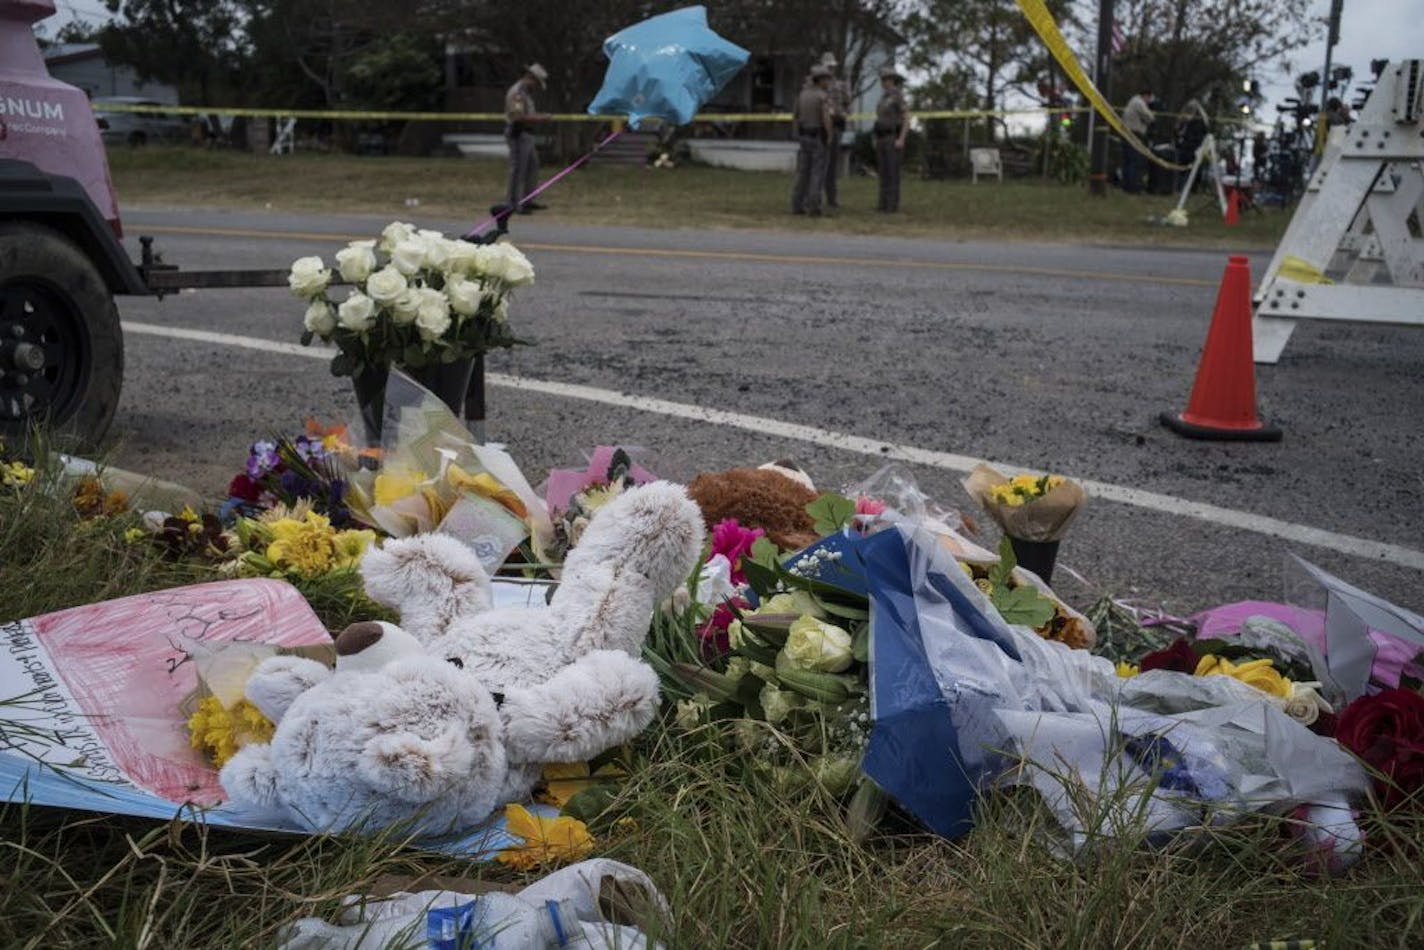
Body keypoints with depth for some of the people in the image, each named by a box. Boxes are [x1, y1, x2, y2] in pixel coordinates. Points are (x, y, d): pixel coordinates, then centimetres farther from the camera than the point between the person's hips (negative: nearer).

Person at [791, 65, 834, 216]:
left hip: (804, 137, 6)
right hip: (818, 138, -6)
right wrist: (830, 136, -8)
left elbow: (794, 117, 13)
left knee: (803, 172, 9)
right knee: (818, 173, -2)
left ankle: (797, 206, 6)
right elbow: (826, 119, -23)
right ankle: (813, 208, -7)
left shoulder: (802, 95, 7)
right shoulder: (824, 96, -13)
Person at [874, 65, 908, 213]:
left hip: (894, 138, -8)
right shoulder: (884, 97, 15)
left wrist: (901, 139, -23)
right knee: (883, 171, 6)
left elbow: (906, 119, -14)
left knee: (892, 171, -9)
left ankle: (893, 204, -6)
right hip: (883, 139, 8)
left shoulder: (899, 97, -11)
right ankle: (885, 203, 9)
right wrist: (877, 139, 17)